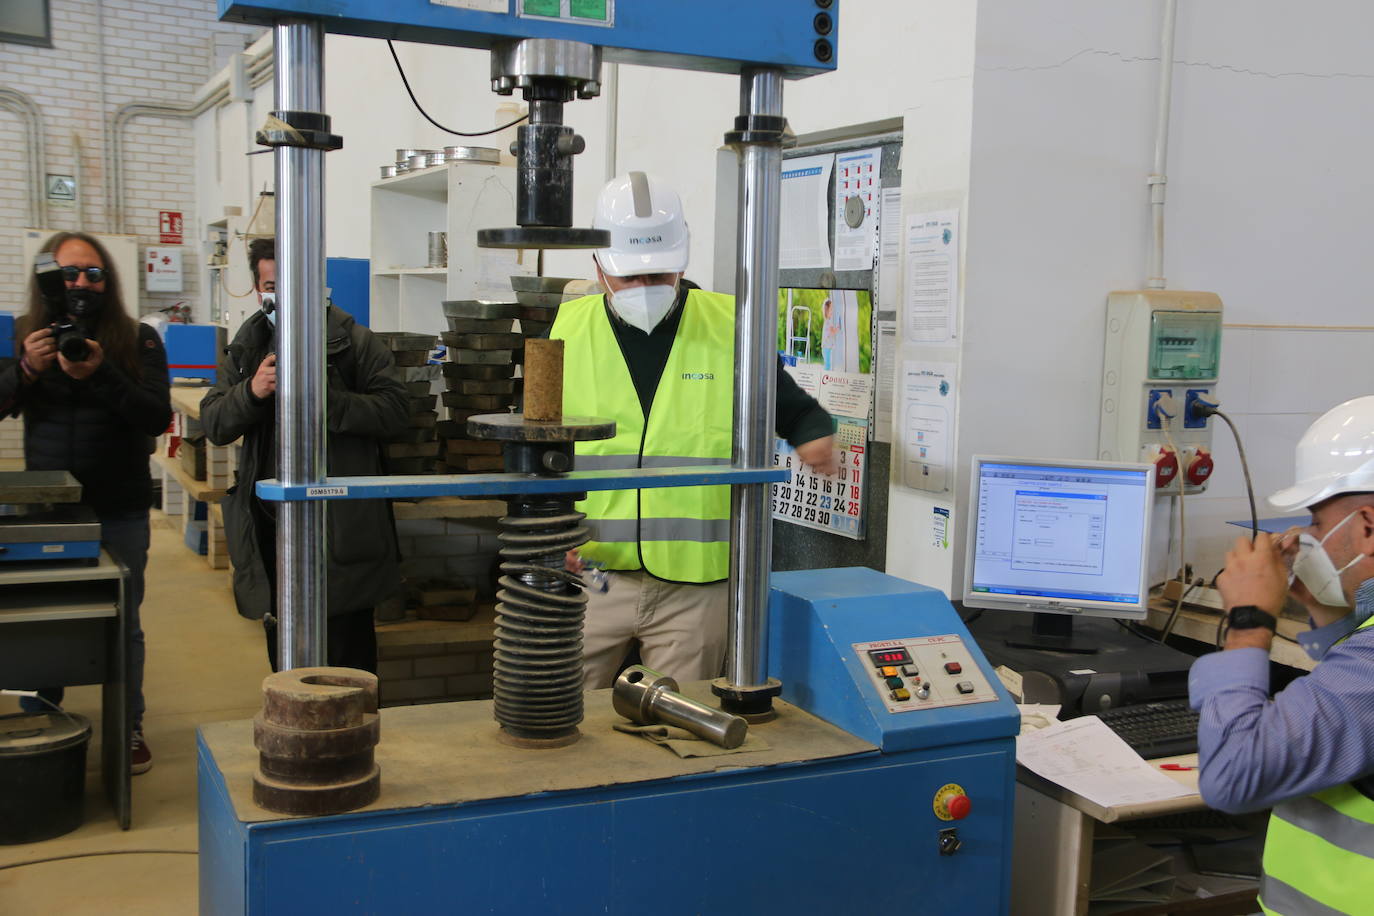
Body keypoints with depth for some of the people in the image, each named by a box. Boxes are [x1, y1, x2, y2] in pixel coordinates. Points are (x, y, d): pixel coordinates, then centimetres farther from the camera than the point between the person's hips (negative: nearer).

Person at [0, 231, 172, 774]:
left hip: (120, 514, -1)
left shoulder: (139, 340, -2)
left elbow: (158, 418, -13)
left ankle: (129, 728, 19)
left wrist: (102, 374, -26)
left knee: (124, 626, 6)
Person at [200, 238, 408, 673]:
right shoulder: (246, 348, 12)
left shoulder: (353, 341, -2)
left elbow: (395, 408, -11)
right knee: (283, 649, 16)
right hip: (271, 522, 5)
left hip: (339, 523, -5)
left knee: (347, 648, 1)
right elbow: (213, 425, 6)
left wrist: (326, 401, -23)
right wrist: (251, 391, -14)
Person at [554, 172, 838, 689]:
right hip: (587, 573, 1)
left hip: (697, 585, -1)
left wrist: (815, 436, -10)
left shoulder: (729, 327, 1)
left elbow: (794, 409, 12)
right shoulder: (568, 331, 3)